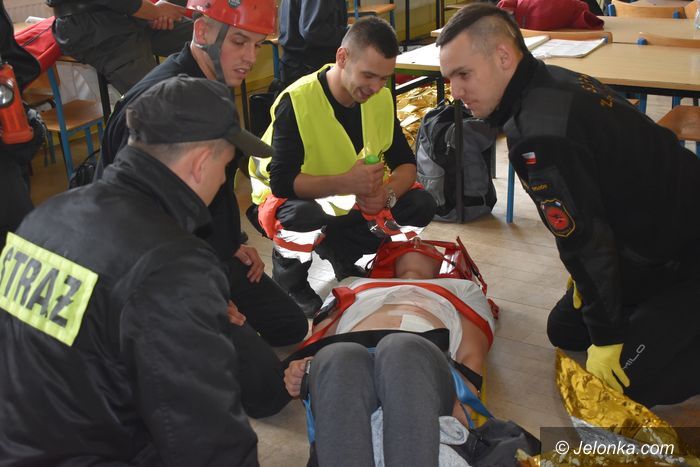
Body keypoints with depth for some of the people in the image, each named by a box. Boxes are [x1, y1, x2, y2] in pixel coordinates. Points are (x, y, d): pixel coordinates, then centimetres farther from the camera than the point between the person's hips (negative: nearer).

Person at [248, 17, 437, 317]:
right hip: (291, 199, -5)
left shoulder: (381, 99, -9)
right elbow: (281, 181, -31)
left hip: (350, 204, 6)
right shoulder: (297, 101, -27)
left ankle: (341, 255, 8)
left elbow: (405, 163, -6)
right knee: (303, 218, -40)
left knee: (421, 206, -12)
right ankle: (288, 280, -5)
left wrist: (387, 194, -28)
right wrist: (345, 183, -43)